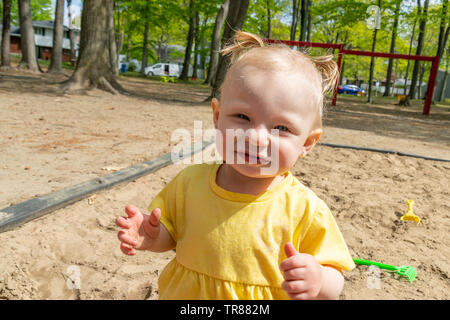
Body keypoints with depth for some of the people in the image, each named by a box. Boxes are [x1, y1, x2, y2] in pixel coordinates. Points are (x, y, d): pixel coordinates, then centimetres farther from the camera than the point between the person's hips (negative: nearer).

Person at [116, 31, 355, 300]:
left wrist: (317, 282, -33)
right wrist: (153, 236, -18)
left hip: (266, 294, -1)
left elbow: (334, 284, -14)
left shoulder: (305, 210, -22)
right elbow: (172, 234, 1)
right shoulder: (190, 182, -14)